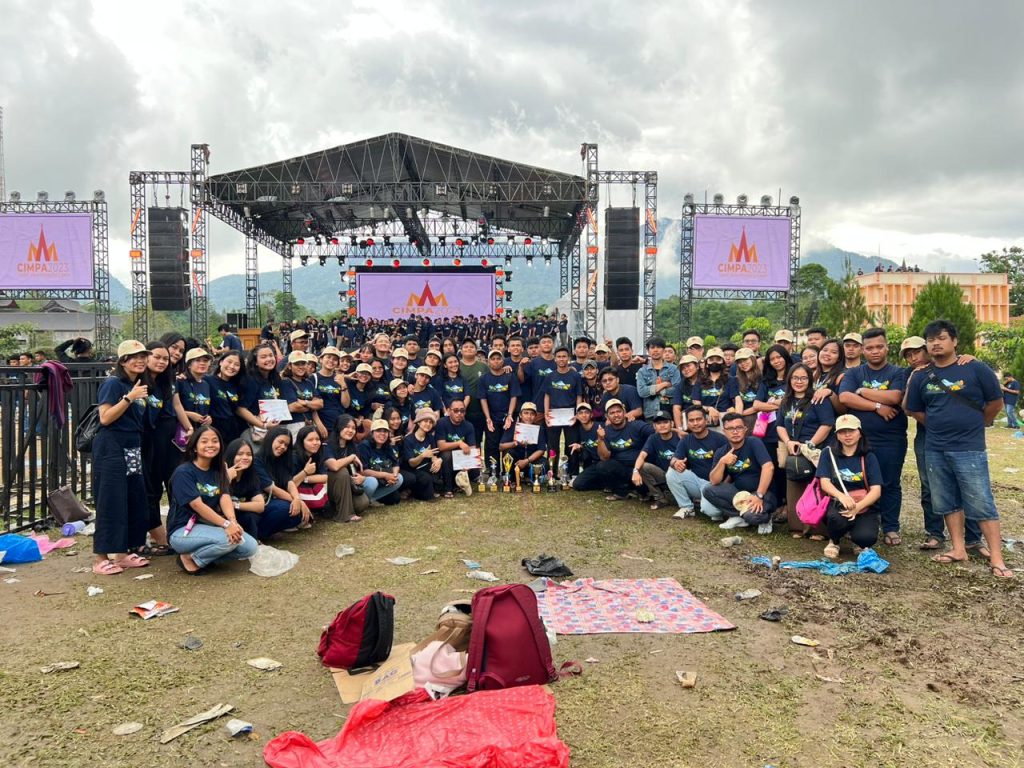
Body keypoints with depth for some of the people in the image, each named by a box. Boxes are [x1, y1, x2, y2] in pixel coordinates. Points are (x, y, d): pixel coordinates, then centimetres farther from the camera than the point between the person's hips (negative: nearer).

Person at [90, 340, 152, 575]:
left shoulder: (139, 385, 14)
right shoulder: (113, 383, -8)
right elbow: (105, 418, -17)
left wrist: (142, 399, 10)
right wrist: (129, 397, -20)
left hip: (133, 450, 8)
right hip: (111, 449, -8)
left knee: (135, 501, 9)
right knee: (111, 503, -6)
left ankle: (124, 553, 20)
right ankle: (101, 559, 2)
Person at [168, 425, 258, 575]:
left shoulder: (218, 472, 7)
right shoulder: (183, 472, -13)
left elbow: (225, 497, -9)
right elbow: (198, 505, -22)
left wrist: (233, 521, -29)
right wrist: (226, 524, -33)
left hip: (208, 526, 7)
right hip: (183, 531, -6)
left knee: (250, 547, -12)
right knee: (229, 539, -32)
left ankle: (206, 555, 4)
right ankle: (190, 558, -8)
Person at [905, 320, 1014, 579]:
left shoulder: (976, 369, -6)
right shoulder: (921, 378, 6)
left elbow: (995, 403, 2)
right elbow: (916, 411, 16)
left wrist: (975, 425, 12)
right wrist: (941, 426, 10)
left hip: (969, 449, -4)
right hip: (935, 450, 5)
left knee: (982, 504, -3)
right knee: (947, 502, 12)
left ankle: (996, 558, 3)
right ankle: (958, 549, 23)